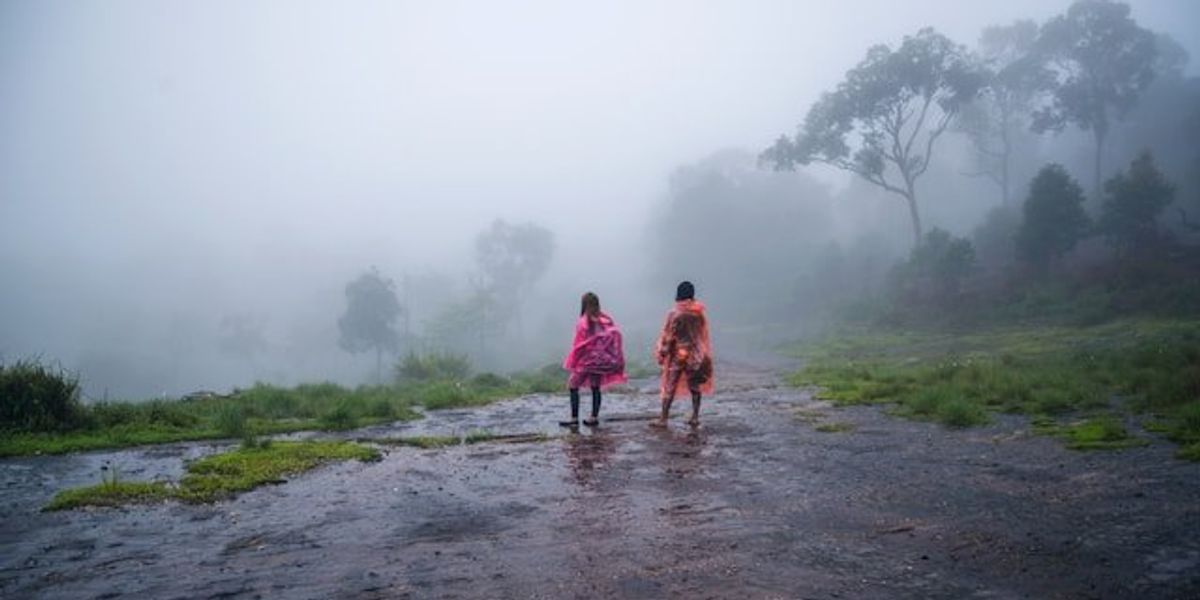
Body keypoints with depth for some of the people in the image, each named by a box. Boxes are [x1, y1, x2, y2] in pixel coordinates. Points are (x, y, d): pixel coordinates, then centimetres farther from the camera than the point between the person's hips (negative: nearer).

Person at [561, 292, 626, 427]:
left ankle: (574, 419, 1)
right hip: (601, 360, 5)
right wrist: (615, 362, 8)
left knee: (573, 386, 5)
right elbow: (615, 337, 0)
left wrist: (573, 361, 1)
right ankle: (594, 418, 18)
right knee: (595, 387, 16)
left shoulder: (583, 322, -14)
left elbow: (578, 344, -11)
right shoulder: (606, 320, 0)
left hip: (587, 360, -5)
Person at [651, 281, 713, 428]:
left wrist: (661, 354, -1)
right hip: (697, 355, 4)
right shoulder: (700, 314, 1)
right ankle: (695, 417, 15)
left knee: (670, 387, 0)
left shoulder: (675, 314, -13)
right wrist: (703, 355, 17)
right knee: (695, 386, 13)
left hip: (678, 355, -4)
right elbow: (704, 336, 8)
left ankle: (663, 419, 1)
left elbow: (668, 336, -10)